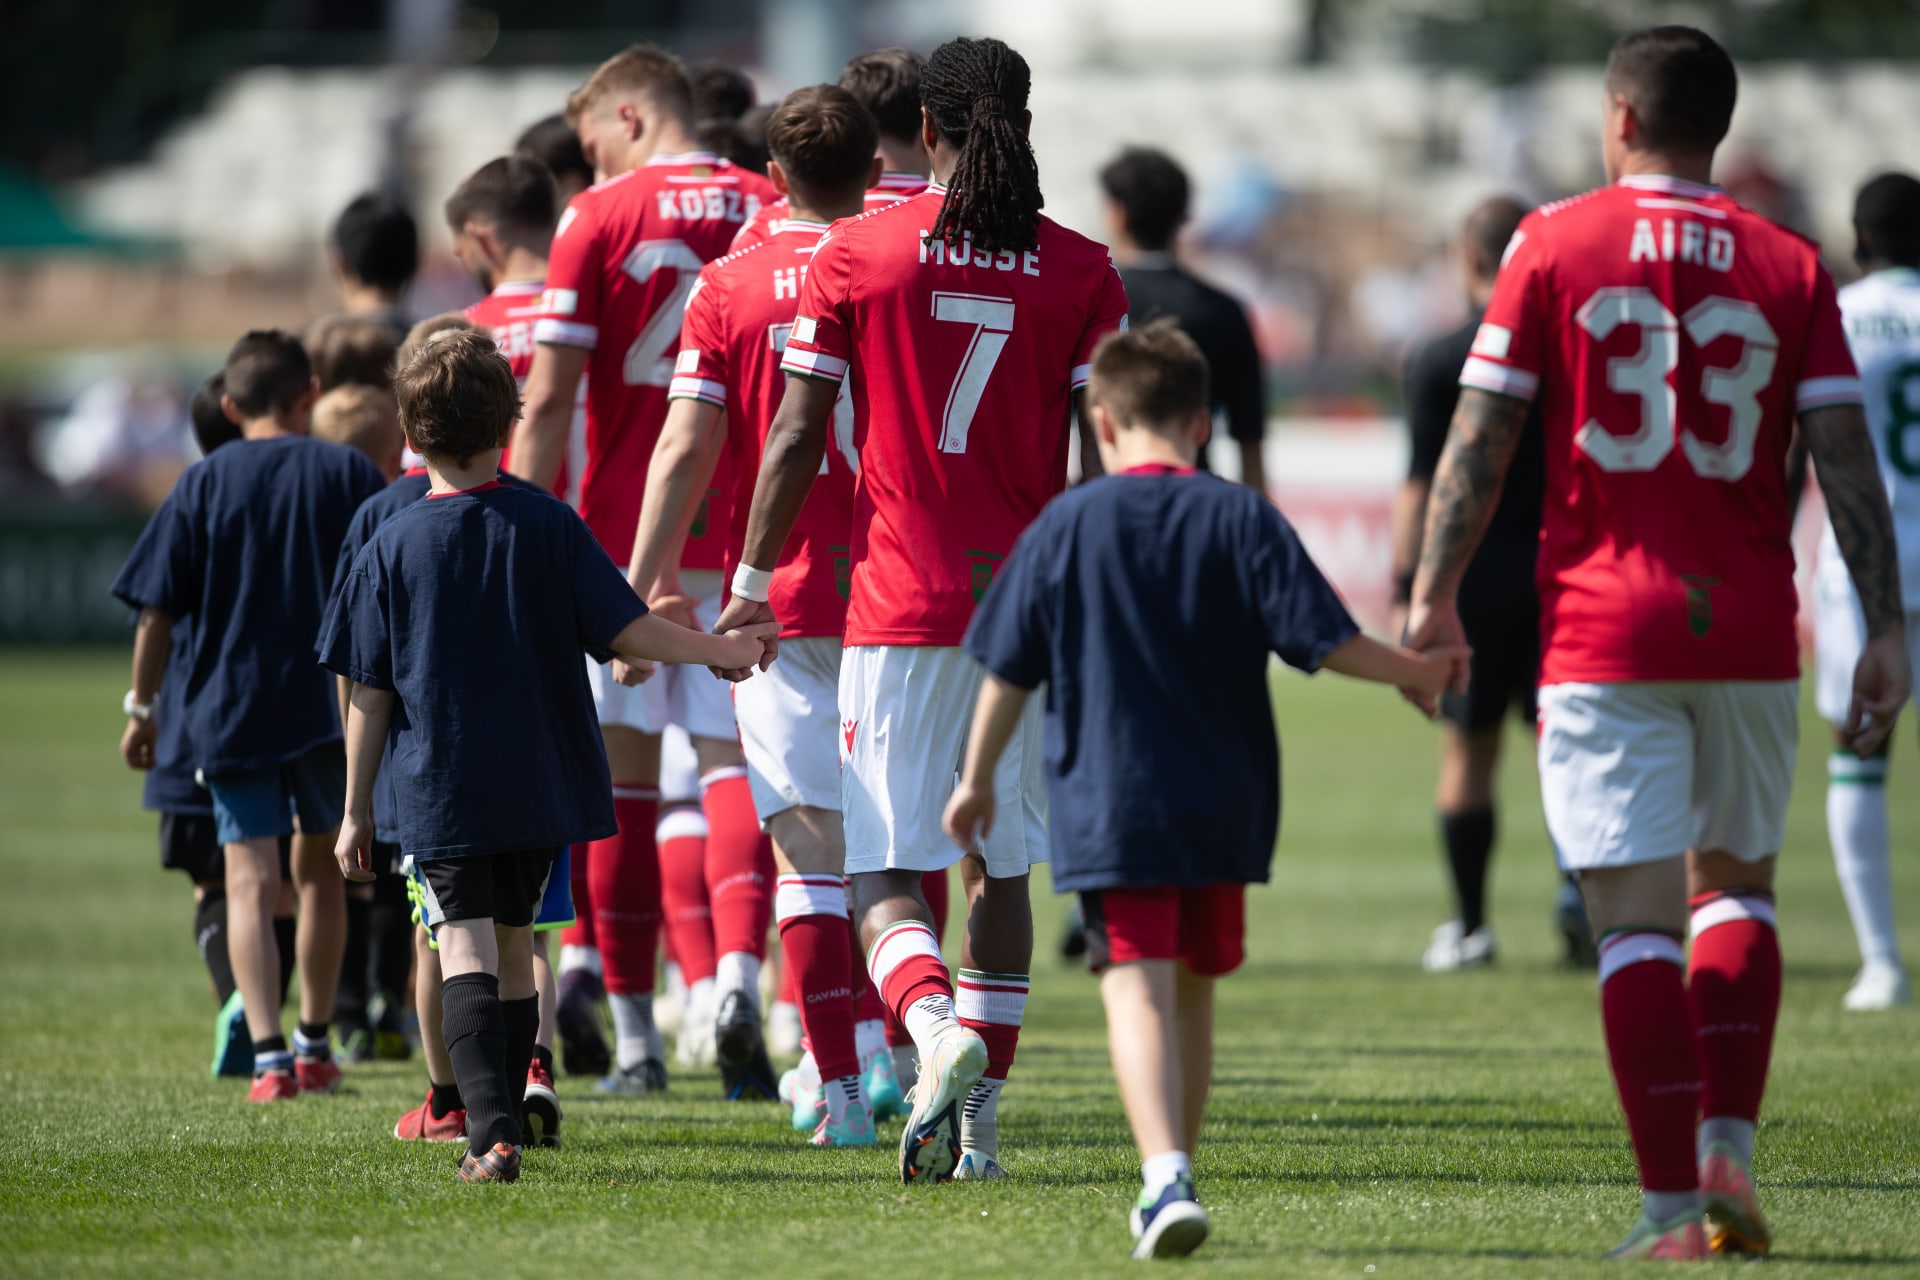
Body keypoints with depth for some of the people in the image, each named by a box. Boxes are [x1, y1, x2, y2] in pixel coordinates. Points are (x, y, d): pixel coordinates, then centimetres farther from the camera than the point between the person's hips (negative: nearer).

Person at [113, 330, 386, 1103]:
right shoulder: (350, 475, 1)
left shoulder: (204, 485, 0)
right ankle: (313, 1045, 29)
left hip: (230, 710, -1)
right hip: (332, 706, 2)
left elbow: (158, 610, 0)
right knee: (319, 869, 19)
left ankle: (268, 1054, -21)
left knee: (249, 880, -5)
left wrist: (141, 706, 10)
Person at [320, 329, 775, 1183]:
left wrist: (356, 810, 5)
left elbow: (370, 696, -2)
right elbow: (624, 631, -4)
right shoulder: (548, 527, -2)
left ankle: (492, 1134, -25)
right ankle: (499, 1127, 26)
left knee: (465, 950, -8)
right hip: (537, 785, 3)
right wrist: (722, 650, 11)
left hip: (439, 792, -3)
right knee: (512, 940, 17)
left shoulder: (391, 549, -4)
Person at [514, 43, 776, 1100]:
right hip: (746, 539, 2)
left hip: (623, 536, -2)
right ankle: (738, 974, -21)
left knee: (623, 777, 6)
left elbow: (548, 401, -7)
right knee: (736, 758, 4)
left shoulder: (600, 219, -4)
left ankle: (635, 1036, 8)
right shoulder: (774, 213, 5)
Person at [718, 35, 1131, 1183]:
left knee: (887, 871, 1)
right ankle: (980, 1116, 14)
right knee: (1003, 864, 15)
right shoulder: (1081, 273, 1)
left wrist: (754, 586, 9)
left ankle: (939, 1031, -28)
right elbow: (1108, 458, -1)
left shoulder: (855, 255, -2)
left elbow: (798, 439, -1)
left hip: (900, 608, -2)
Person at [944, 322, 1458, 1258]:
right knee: (1192, 990, 17)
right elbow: (1327, 642, -3)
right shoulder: (1242, 521, 0)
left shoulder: (1066, 525, 0)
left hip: (1108, 810, -2)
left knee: (1137, 991, -11)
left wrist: (976, 780, 15)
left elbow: (1008, 671, 3)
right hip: (1223, 806, 2)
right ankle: (1172, 1175, 26)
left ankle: (1166, 1177, -31)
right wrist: (1417, 673, 14)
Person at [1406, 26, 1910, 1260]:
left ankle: (1672, 1202, -7)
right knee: (1736, 885, 20)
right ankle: (1728, 1141, 5)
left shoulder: (1556, 245, 0)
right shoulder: (1790, 267, 5)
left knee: (1637, 916, -1)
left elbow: (1479, 440, -3)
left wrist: (1433, 599, 4)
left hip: (1603, 634, -2)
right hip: (1750, 633, 2)